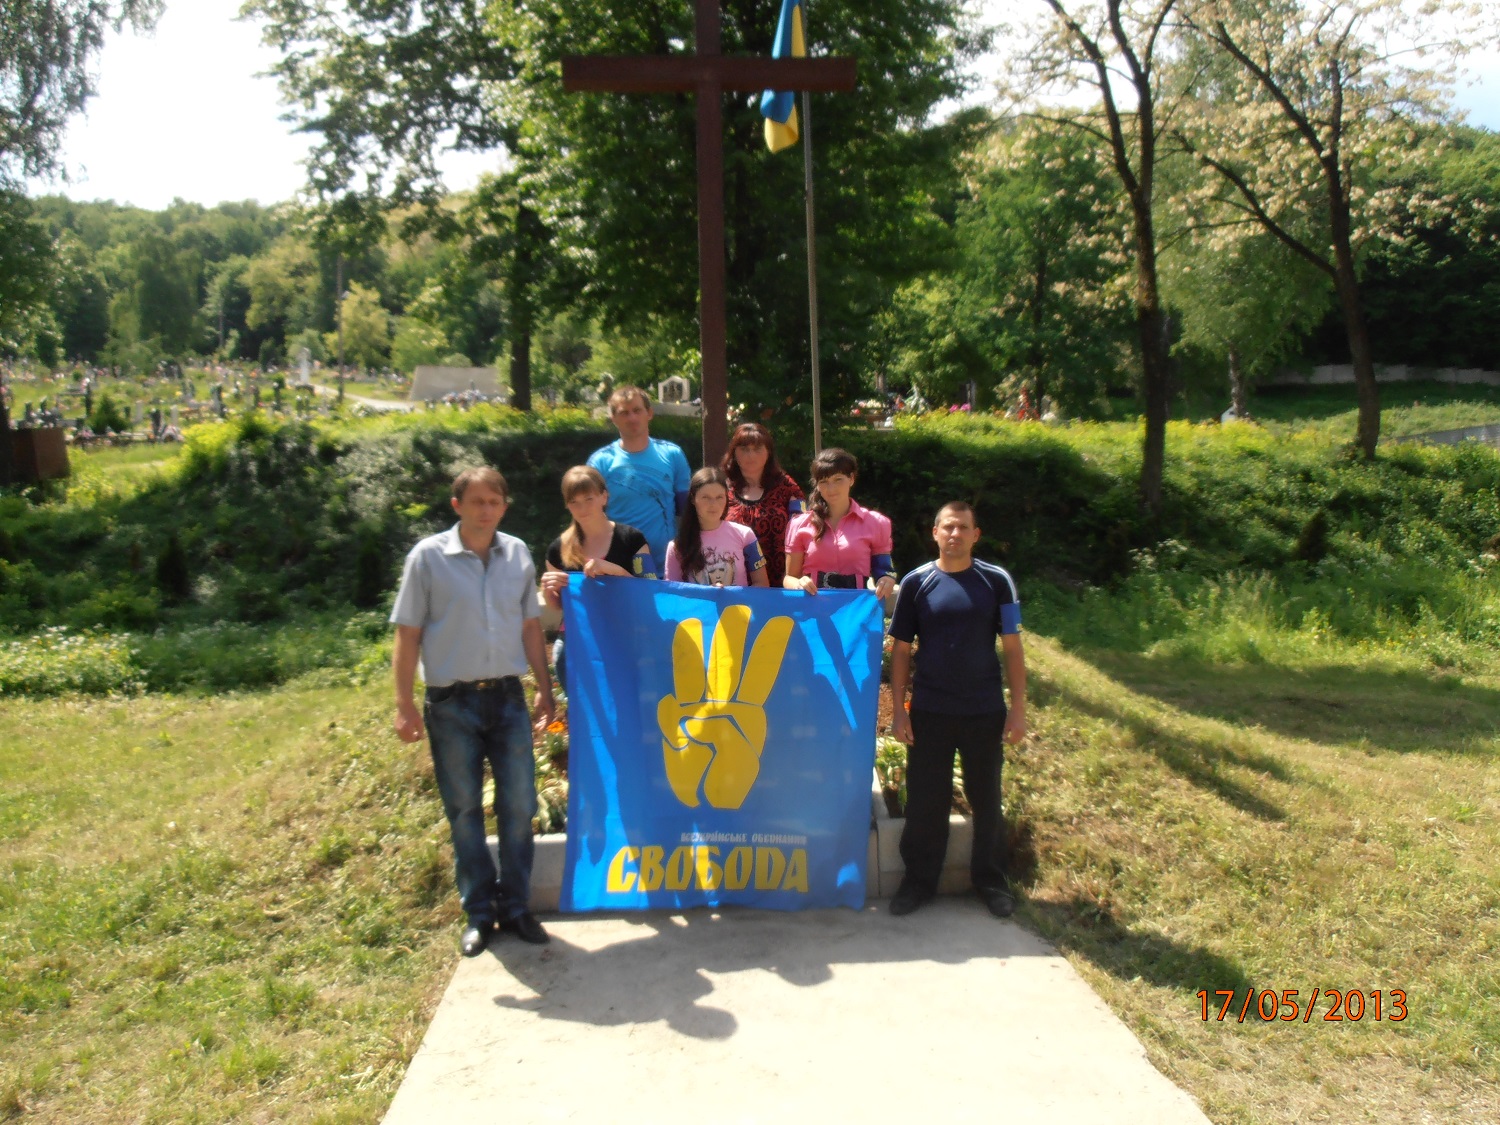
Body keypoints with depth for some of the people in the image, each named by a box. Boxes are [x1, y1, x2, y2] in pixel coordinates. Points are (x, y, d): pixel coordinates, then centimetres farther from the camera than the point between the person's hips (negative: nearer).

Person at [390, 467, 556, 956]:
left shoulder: (518, 553, 4)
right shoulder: (429, 556, -5)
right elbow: (408, 633, -4)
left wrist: (545, 687, 9)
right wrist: (404, 704, -8)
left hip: (507, 697, 3)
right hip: (452, 703, -3)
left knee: (518, 805, 6)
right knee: (464, 810, 7)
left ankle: (515, 906, 22)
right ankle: (479, 913, 21)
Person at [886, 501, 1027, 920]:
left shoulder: (996, 582, -1)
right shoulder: (916, 583, -1)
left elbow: (1012, 649, 1)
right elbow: (901, 651, 2)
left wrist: (1018, 708, -3)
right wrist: (898, 709, -3)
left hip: (985, 712, 0)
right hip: (929, 712, 0)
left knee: (986, 799, 12)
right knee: (924, 801, 8)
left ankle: (991, 880, 28)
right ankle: (919, 879, 23)